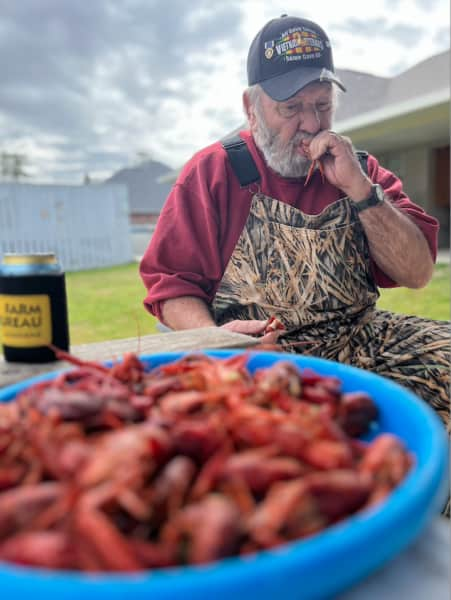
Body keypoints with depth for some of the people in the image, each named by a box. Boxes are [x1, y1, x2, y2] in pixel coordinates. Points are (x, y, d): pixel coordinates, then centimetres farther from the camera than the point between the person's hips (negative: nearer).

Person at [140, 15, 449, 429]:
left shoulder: (358, 170, 11)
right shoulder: (215, 170, 2)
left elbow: (418, 274, 2)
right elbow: (171, 282, -1)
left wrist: (358, 188, -10)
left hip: (361, 341, 5)